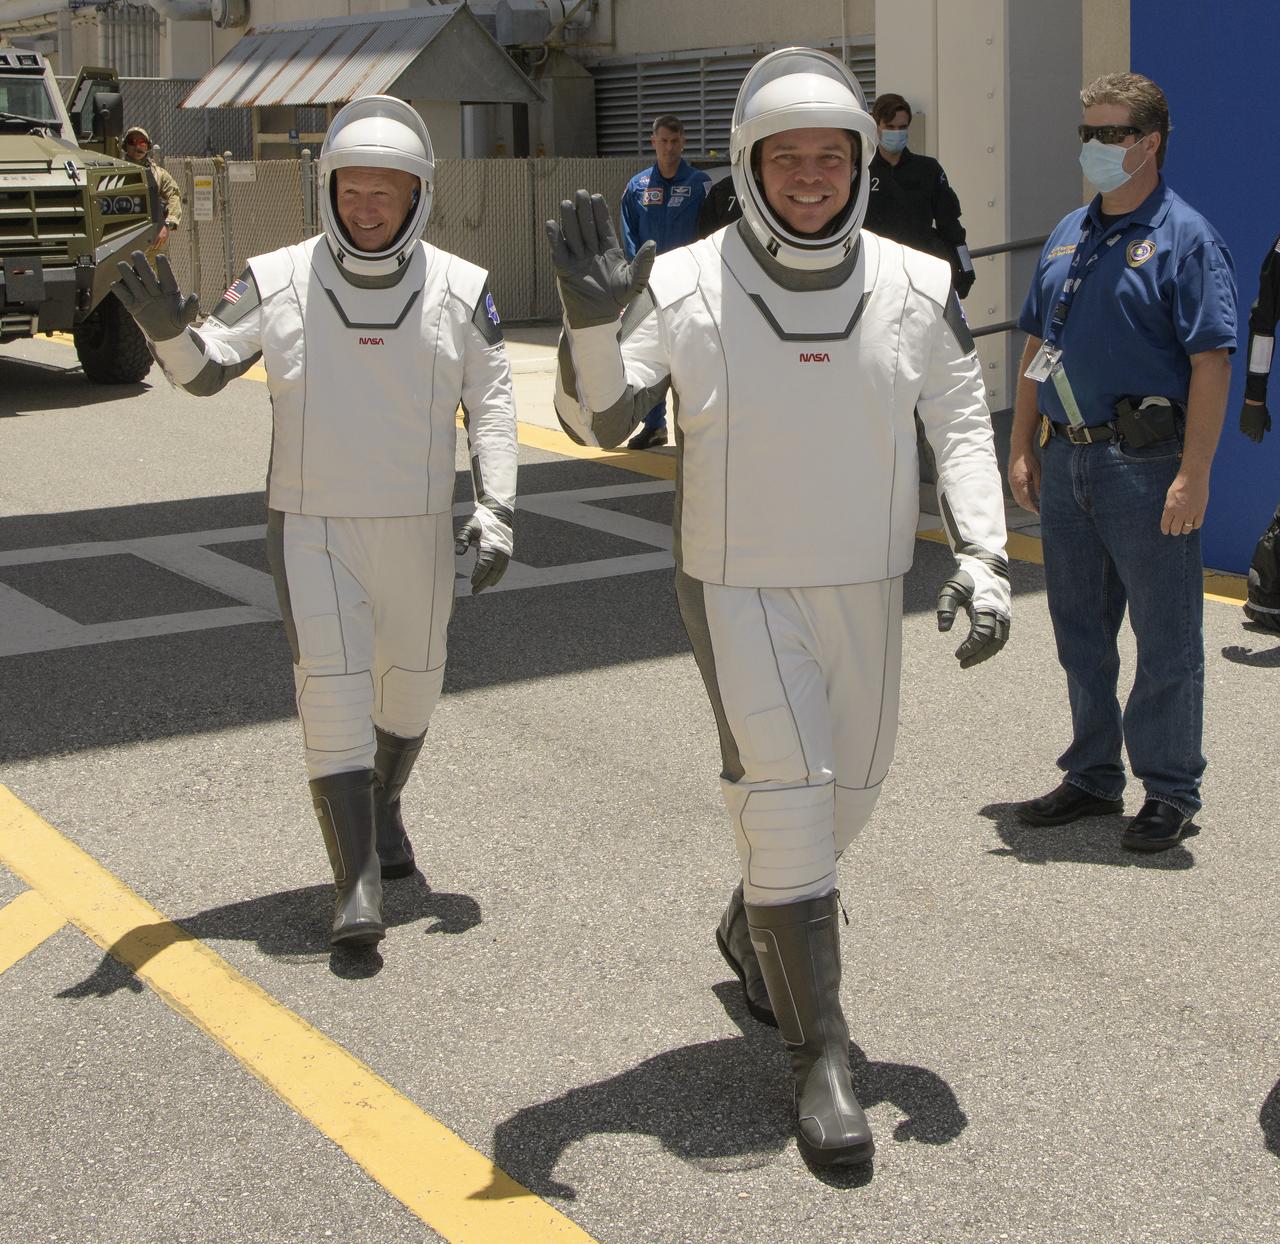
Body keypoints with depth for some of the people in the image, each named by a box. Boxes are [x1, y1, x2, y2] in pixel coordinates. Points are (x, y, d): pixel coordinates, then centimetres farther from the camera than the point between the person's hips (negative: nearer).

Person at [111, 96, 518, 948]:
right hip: (311, 526, -2)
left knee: (412, 684, 15)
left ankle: (384, 804, 43)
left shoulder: (460, 290, -3)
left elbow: (491, 402, 1)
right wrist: (168, 328, -21)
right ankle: (358, 883, -5)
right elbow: (206, 371, 1)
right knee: (332, 689, -9)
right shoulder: (279, 281, -5)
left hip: (418, 528, 2)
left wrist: (497, 509, -7)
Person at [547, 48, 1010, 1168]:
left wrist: (982, 559, -9)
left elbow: (962, 424, 2)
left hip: (867, 590, 4)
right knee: (785, 796, -10)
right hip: (739, 587, -4)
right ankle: (822, 1056, 1)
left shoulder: (917, 290, -5)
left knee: (849, 787, 16)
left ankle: (751, 930, 46)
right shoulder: (684, 287, -12)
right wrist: (592, 319, -29)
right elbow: (599, 420, -9)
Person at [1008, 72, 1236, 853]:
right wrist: (1023, 450, 12)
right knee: (1081, 632, 16)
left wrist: (1194, 476, -21)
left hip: (1146, 465, -7)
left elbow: (1212, 364, -15)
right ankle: (1093, 775, 29)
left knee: (1166, 639, 3)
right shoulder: (1068, 235, 13)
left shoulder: (1184, 238, -9)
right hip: (1068, 460, 7)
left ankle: (1170, 791, 15)